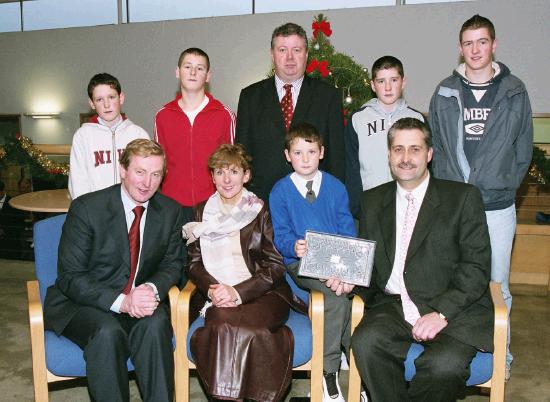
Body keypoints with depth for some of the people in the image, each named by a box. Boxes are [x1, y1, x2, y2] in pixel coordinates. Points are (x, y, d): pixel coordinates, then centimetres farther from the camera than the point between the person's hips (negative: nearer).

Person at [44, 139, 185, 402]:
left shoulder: (171, 212, 0)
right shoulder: (85, 208, -12)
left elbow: (173, 264, 6)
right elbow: (69, 277, -13)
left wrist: (153, 289, -18)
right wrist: (120, 301, -27)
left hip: (140, 301, 3)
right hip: (82, 303, -2)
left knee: (156, 323, -30)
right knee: (108, 332, -33)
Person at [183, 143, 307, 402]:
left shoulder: (261, 211, 7)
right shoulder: (201, 213, 17)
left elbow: (276, 266, 0)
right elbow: (194, 262, 10)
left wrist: (238, 292, -14)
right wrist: (213, 289, -11)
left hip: (263, 294, -2)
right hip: (216, 297, 2)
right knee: (222, 321, -32)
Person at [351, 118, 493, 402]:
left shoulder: (463, 197, 4)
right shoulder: (372, 201, 15)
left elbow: (477, 267, -3)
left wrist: (442, 312, -15)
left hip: (453, 309, -2)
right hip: (392, 305, 3)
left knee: (446, 364, -30)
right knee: (365, 341, -28)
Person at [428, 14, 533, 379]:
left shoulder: (514, 91, 3)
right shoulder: (445, 93, 5)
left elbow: (524, 149, 7)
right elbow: (435, 147, 7)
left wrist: (505, 186, 1)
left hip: (498, 206, -1)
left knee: (496, 286, 8)